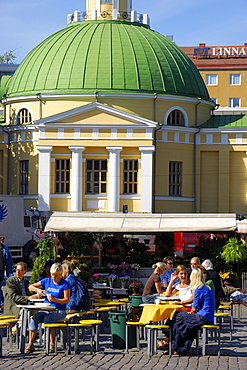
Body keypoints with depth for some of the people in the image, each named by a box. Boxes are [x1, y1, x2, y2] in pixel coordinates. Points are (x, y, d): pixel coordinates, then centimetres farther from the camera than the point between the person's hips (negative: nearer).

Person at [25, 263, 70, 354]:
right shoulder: (47, 281, 10)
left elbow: (66, 300, -8)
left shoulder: (65, 284, -3)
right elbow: (31, 286, 15)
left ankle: (52, 345, -20)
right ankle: (30, 345, -23)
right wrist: (37, 289, -7)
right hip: (45, 309, 4)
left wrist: (55, 300, -24)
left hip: (59, 311, -4)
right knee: (34, 319, -25)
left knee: (48, 319, -34)